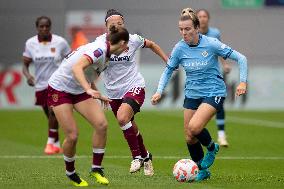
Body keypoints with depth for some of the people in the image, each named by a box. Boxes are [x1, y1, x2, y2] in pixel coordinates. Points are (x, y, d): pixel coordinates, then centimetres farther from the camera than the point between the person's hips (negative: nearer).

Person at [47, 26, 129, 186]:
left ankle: (96, 168, -1)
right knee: (72, 136, -12)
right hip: (60, 89, -8)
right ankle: (70, 173, 14)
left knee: (102, 124, -12)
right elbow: (77, 68, -40)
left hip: (79, 90, 8)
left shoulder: (106, 54, 4)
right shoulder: (99, 50, -25)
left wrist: (98, 95, 22)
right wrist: (89, 90, -51)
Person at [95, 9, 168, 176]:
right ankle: (145, 157, 41)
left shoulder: (133, 39, -8)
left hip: (134, 87, -3)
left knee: (122, 118, -29)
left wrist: (168, 60, 11)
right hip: (114, 92, 3)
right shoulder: (101, 42, -9)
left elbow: (151, 45, 12)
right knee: (130, 129, 15)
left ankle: (137, 156, -14)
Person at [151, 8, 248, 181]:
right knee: (190, 138, 3)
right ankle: (203, 171, 26)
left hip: (214, 92, -5)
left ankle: (212, 147, 6)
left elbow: (241, 58, -11)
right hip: (192, 94, 5)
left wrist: (243, 82, -19)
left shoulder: (211, 44, -17)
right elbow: (169, 70, 10)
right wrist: (159, 91, -2)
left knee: (194, 127, -26)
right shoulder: (179, 48, -6)